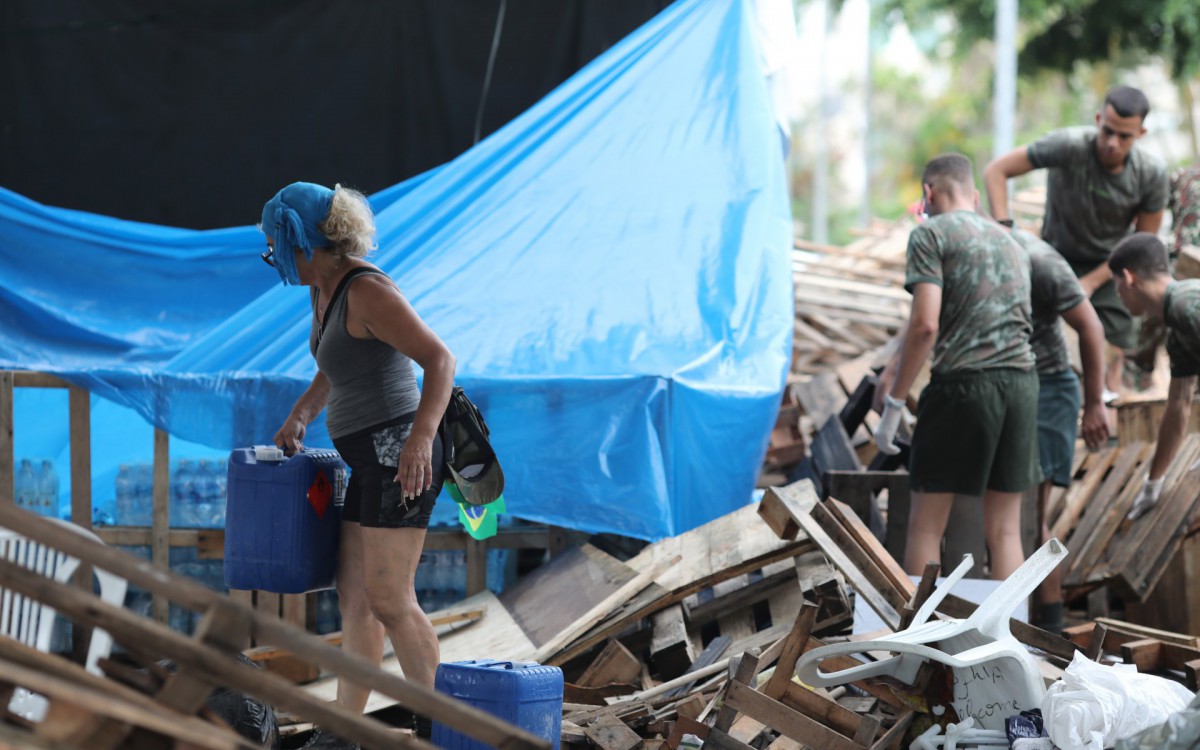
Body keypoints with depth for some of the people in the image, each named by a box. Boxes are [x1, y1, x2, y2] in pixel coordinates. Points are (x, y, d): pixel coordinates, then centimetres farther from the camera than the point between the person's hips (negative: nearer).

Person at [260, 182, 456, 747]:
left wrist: (421, 437, -33)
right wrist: (299, 415, 20)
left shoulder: (367, 291, -18)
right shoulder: (325, 290, 12)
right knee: (354, 592, 10)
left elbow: (440, 360, -23)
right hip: (375, 461, 10)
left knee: (388, 599, -8)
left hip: (399, 454, -10)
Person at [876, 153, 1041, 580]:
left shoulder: (932, 234, 0)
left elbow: (925, 325, -11)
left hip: (963, 384, -6)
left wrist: (893, 404, -8)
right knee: (1004, 529, 8)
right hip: (1022, 381, 6)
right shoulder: (1010, 242, 22)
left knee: (925, 526, 1)